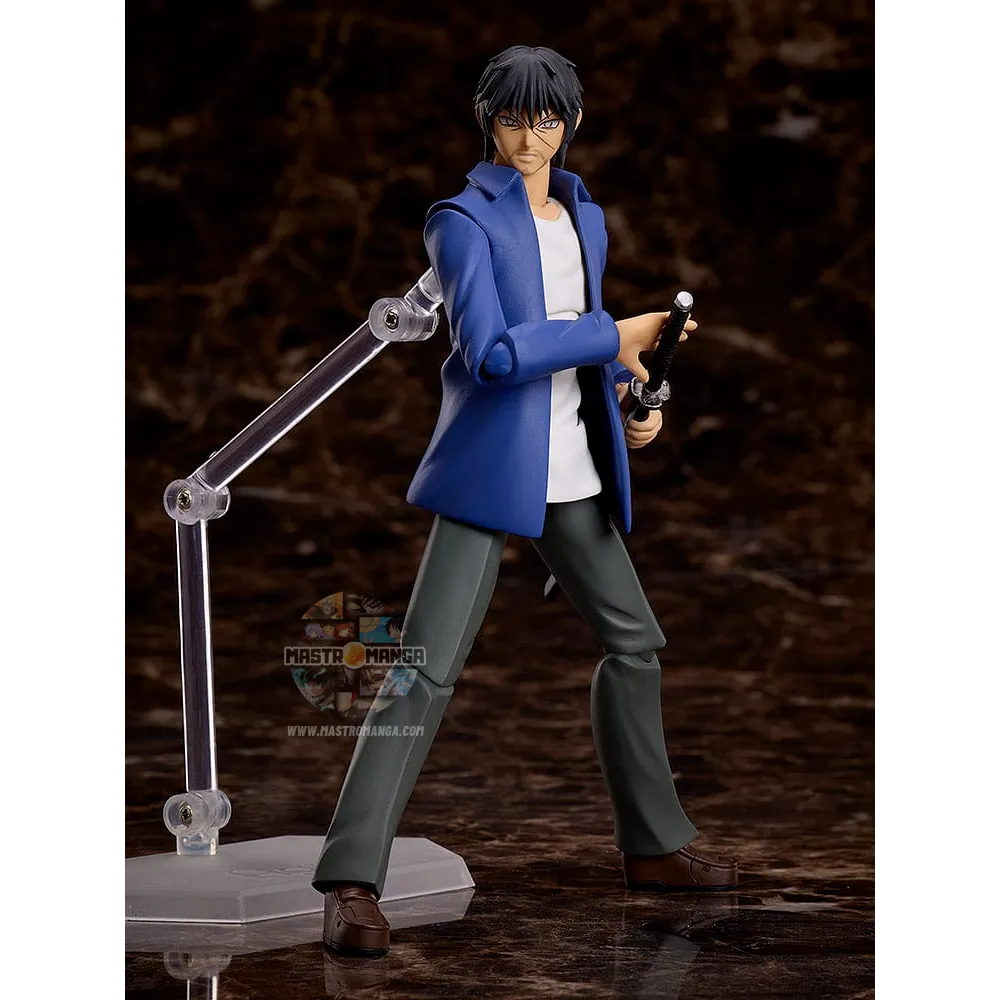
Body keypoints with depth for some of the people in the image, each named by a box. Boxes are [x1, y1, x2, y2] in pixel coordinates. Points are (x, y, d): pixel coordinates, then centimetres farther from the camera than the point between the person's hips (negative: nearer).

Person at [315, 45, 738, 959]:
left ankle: (654, 844, 31)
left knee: (633, 640, 15)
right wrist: (612, 338, -16)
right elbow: (490, 353, -21)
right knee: (429, 669, -14)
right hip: (490, 465, -8)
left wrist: (626, 395, 6)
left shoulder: (584, 218, 13)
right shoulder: (464, 220, -10)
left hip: (570, 471, 8)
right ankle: (352, 884, -13)